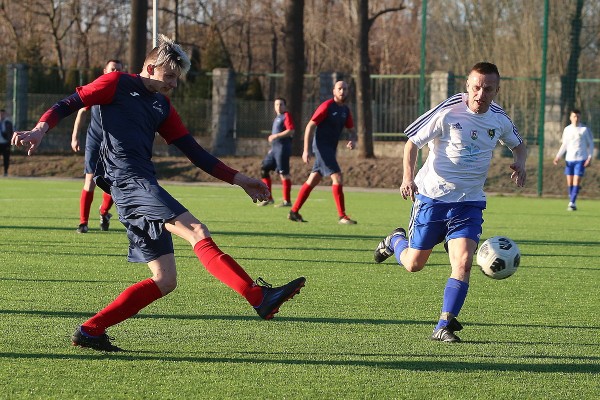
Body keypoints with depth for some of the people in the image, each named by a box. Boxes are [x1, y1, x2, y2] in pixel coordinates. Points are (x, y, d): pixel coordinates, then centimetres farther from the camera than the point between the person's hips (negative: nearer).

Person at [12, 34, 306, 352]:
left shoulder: (162, 107, 25)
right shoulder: (118, 84, 5)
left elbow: (194, 152, 24)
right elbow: (70, 104, 1)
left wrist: (239, 180, 19)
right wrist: (40, 130, -19)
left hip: (144, 188, 9)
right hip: (128, 180, -9)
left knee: (165, 281, 2)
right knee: (196, 231, -24)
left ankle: (90, 331, 4)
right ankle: (259, 297, -38)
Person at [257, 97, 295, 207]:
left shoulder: (286, 116, -7)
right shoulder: (277, 118, 20)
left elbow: (291, 131, -19)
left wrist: (276, 136, -18)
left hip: (282, 148, -10)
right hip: (275, 148, 10)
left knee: (283, 173, -10)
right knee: (264, 168, 9)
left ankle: (287, 201, -8)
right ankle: (268, 198, 13)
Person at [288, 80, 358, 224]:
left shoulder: (345, 110, 11)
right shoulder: (327, 106, -11)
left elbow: (352, 130, 19)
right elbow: (310, 126, -12)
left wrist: (353, 140, -6)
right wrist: (306, 150, -17)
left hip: (331, 149, 8)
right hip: (322, 146, -8)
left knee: (312, 181, 11)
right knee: (337, 178, -15)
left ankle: (294, 212, 17)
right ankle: (342, 216, -13)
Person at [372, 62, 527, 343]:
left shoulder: (499, 119, 0)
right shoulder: (448, 113, -14)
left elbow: (518, 144, 21)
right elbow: (412, 143, -7)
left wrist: (520, 163, -3)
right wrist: (408, 177, -23)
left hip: (469, 201, 3)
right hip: (432, 195, -3)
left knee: (463, 262, -16)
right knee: (413, 264, 8)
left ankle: (444, 327, -8)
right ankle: (395, 241, 44)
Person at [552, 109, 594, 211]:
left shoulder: (585, 129, -1)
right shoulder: (567, 129, 9)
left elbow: (590, 144, 3)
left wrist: (589, 158, -7)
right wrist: (558, 156, 6)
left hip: (580, 159, -4)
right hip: (569, 159, 4)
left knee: (576, 182, -11)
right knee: (570, 182, 3)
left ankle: (572, 203, -12)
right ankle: (572, 202, 12)